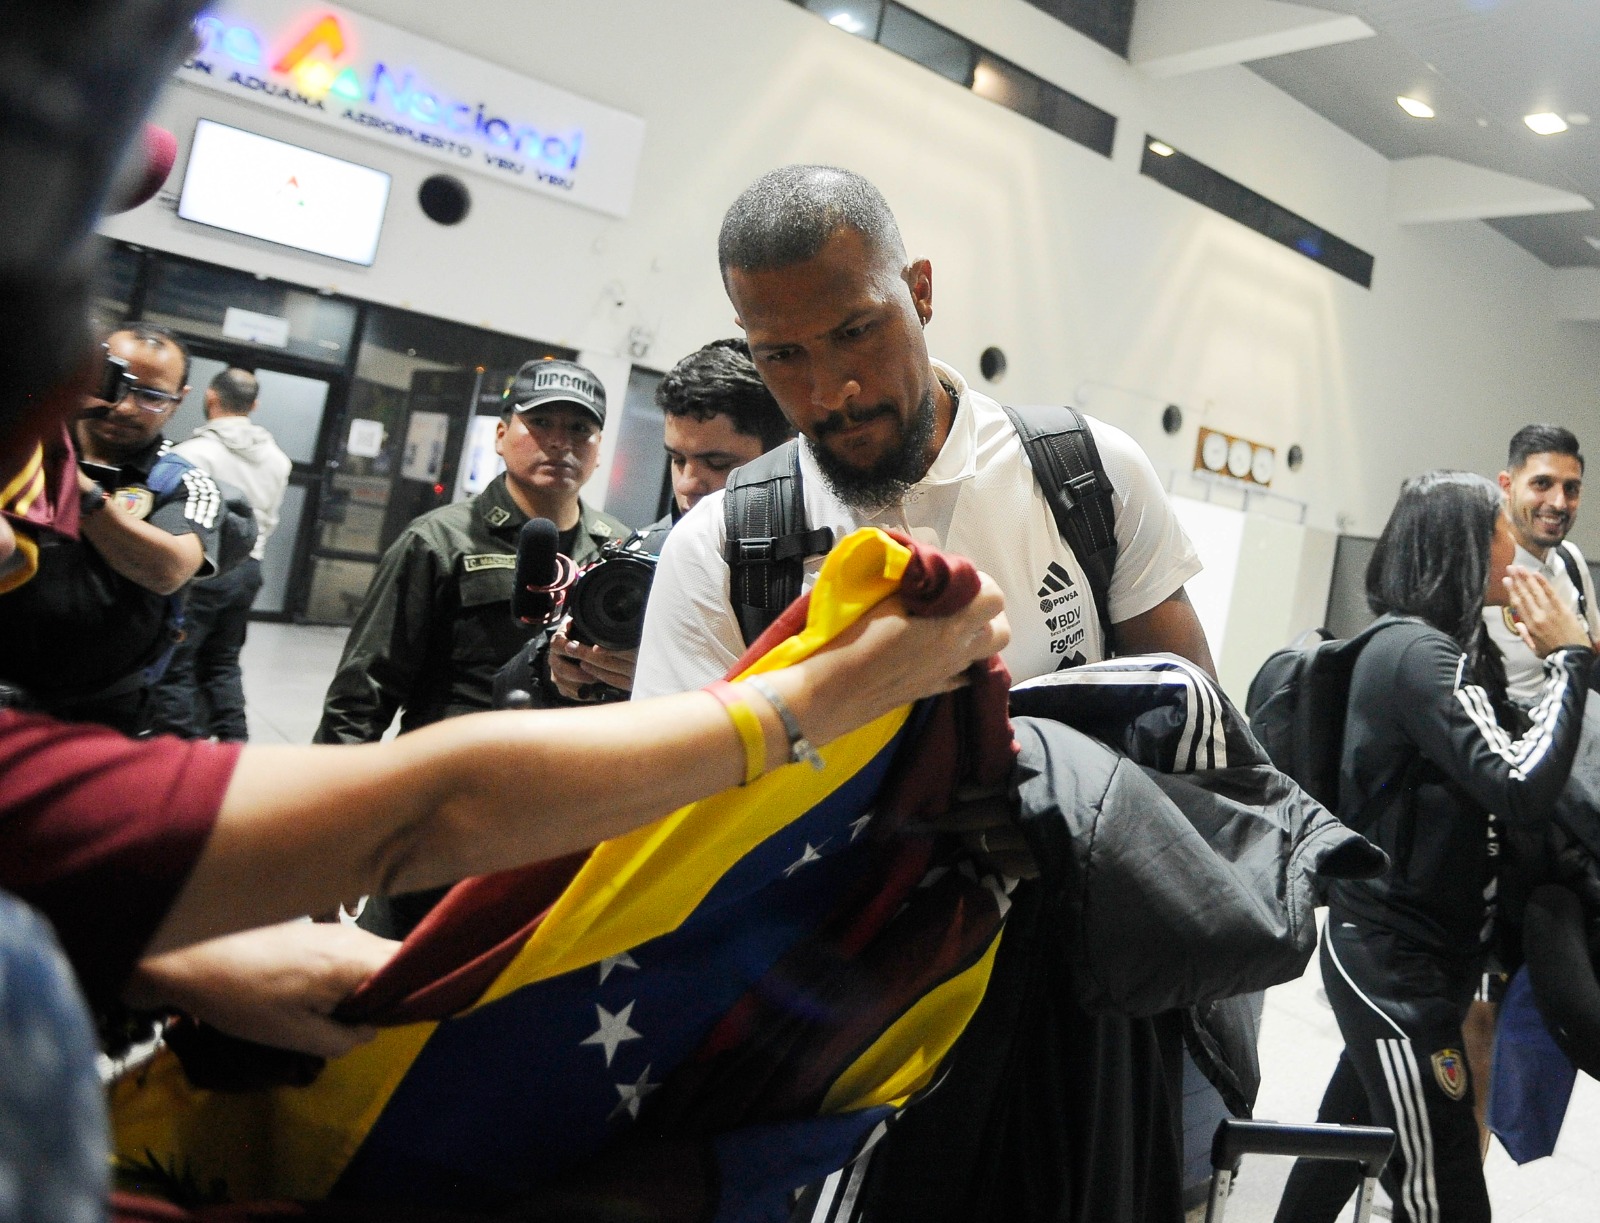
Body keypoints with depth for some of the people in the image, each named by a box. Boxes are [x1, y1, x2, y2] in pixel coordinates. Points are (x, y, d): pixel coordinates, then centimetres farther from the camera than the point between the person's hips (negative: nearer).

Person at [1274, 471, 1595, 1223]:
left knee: (1353, 1130, 22)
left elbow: (1485, 779, 11)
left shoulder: (1449, 647, 11)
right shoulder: (1417, 653, -18)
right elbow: (1521, 793, -26)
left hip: (1408, 949, 10)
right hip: (1392, 961, -10)